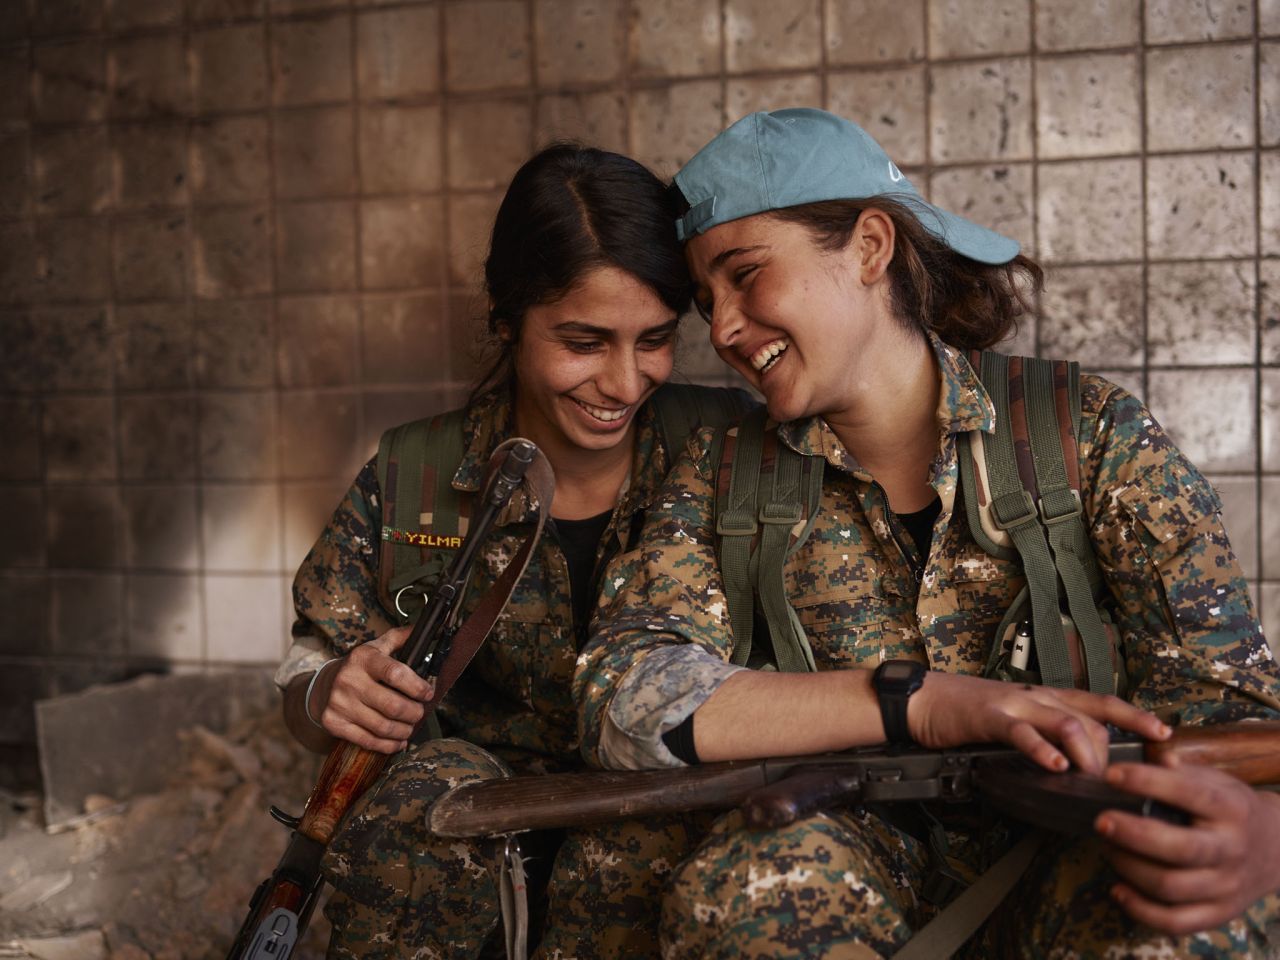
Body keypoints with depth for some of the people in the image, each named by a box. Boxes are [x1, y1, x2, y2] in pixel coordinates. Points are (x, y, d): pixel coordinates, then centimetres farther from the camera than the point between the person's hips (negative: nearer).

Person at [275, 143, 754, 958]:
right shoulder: (415, 485, -6)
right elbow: (307, 689, 3)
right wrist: (330, 698, -22)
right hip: (481, 834, 1)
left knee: (639, 835, -34)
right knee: (437, 785, -32)